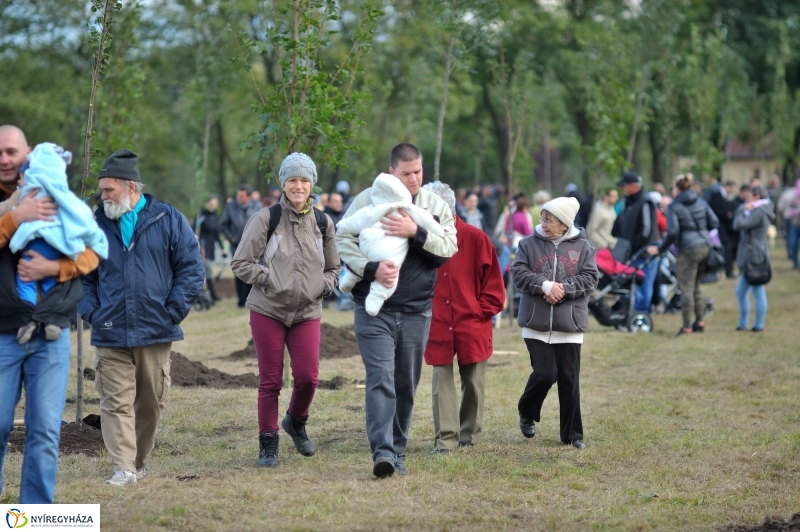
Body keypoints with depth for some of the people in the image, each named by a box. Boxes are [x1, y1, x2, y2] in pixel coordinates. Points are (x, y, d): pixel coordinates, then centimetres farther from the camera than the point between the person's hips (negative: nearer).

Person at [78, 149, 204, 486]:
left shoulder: (168, 220, 1)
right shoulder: (96, 225, 7)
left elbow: (191, 269, 1)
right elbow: (82, 275, 14)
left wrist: (173, 312, -7)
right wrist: (90, 310, -1)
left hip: (155, 332, -1)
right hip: (110, 335, 1)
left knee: (151, 402, 9)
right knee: (117, 402, -6)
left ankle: (140, 461, 25)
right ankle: (123, 468, -6)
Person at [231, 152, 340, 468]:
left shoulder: (323, 223, 6)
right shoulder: (266, 219, -5)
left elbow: (333, 268, 19)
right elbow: (240, 263, -4)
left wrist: (323, 285, -1)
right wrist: (269, 279, -13)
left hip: (307, 312, 2)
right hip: (268, 311, -2)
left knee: (308, 376, -7)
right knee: (270, 380, 1)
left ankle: (296, 421, 24)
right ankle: (268, 444, 14)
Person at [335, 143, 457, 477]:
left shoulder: (436, 206, 6)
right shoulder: (367, 200, -1)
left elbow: (449, 247, -5)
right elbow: (343, 241, -6)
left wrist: (416, 232, -20)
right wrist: (371, 269, -21)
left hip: (417, 310, 3)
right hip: (374, 308, -3)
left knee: (406, 384, 9)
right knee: (381, 379, -14)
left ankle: (398, 451, 20)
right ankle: (382, 452, -20)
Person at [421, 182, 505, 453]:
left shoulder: (475, 239, -5)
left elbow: (493, 280, 0)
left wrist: (483, 311, -3)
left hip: (472, 325, -1)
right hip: (437, 326, 1)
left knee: (473, 382, 8)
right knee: (442, 382, -2)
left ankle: (469, 434, 22)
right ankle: (445, 439, -1)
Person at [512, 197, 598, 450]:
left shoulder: (583, 247, 3)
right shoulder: (529, 244, 4)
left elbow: (590, 278, -3)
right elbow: (519, 274, -5)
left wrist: (563, 289, -16)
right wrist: (545, 286, -19)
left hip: (570, 326, 1)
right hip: (536, 324, -1)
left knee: (569, 379, 3)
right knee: (544, 374, -8)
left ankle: (572, 434, 13)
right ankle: (527, 414, 21)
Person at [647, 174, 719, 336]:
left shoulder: (674, 207, -8)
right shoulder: (701, 202, 9)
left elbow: (672, 233, -14)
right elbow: (714, 222, 9)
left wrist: (659, 249, -3)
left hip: (688, 250, -6)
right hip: (706, 246, 6)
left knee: (686, 288, 0)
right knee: (696, 285, 18)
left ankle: (687, 327, 2)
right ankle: (700, 321, 18)